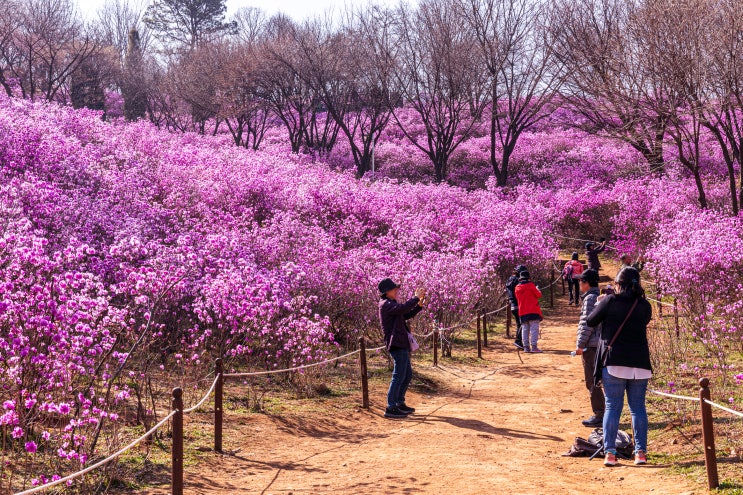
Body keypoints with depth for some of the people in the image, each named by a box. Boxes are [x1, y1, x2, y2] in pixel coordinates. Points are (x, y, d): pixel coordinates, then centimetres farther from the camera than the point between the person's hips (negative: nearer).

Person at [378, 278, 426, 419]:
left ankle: (399, 403, 26)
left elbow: (407, 315, 23)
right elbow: (403, 308, -28)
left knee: (408, 375, 18)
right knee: (399, 376, -12)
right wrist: (416, 298, -17)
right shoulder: (386, 304, -12)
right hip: (396, 344, -11)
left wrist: (419, 304, 11)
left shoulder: (390, 304, 21)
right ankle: (390, 408, -12)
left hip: (401, 344, 11)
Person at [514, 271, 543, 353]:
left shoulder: (517, 288, 7)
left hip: (522, 312, 5)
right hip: (533, 311, -5)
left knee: (525, 329, 10)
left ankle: (526, 347, 9)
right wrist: (537, 289, 17)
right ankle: (534, 346, -12)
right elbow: (538, 295, -2)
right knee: (534, 329, -5)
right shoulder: (530, 285, -7)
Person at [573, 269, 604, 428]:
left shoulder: (590, 298, -15)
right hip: (600, 344, 10)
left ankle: (599, 416, -3)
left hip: (591, 345, -10)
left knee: (592, 381, -5)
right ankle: (600, 413, 22)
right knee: (594, 380, 16)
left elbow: (588, 324, -19)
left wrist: (580, 345, -15)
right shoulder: (600, 297, 15)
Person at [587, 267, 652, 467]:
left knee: (612, 407, 1)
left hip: (613, 362, -2)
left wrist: (600, 304, 19)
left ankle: (610, 452, -4)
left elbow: (590, 321, 3)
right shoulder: (644, 306, 4)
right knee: (638, 407, 10)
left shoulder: (610, 301, -6)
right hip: (639, 363, 3)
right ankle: (640, 452, 7)